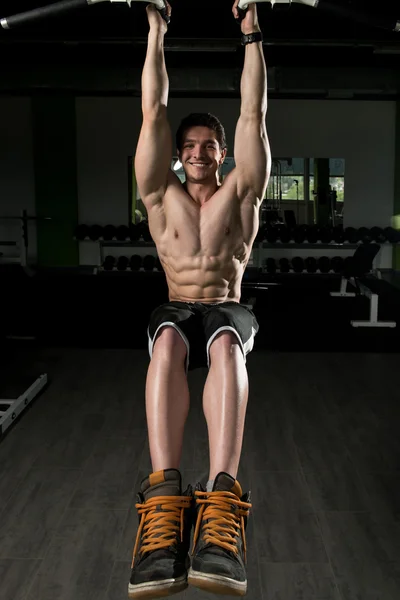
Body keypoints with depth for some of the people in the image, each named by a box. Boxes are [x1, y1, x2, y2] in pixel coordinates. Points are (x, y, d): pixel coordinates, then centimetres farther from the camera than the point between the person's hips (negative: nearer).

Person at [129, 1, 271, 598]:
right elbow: (153, 112, 12)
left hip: (228, 308, 0)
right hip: (176, 307, 1)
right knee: (167, 342, -37)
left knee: (226, 343, -38)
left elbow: (254, 113, 9)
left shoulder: (240, 192, 14)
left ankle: (222, 498, -55)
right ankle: (164, 495, -52)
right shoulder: (162, 195, 15)